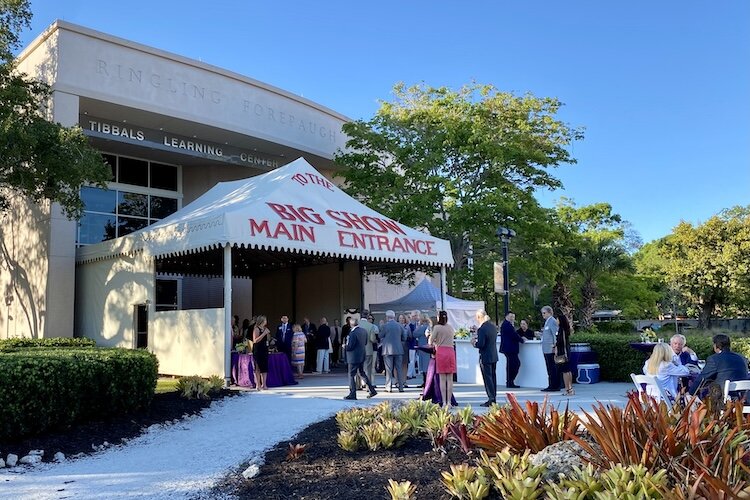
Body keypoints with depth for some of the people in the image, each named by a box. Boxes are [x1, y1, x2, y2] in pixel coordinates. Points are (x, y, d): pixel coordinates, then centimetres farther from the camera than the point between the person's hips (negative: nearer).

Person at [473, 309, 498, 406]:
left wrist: (475, 344, -3)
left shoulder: (482, 329, -20)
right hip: (494, 356, 8)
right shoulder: (493, 326, 7)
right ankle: (494, 398, 21)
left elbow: (481, 344, -23)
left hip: (485, 357, -8)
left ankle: (491, 399, 0)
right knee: (493, 377, 14)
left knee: (487, 378, -2)